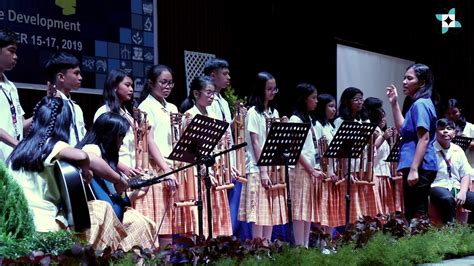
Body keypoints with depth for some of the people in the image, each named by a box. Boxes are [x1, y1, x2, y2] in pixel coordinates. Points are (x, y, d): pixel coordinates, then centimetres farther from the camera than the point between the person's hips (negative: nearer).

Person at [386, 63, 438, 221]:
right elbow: (402, 129, 28)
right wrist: (394, 103, 22)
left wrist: (414, 169, -24)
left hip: (419, 168, -10)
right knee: (415, 215, 12)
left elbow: (424, 139, -19)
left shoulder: (420, 104, -12)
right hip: (420, 168, 10)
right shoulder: (419, 104, 19)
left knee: (416, 216, -9)